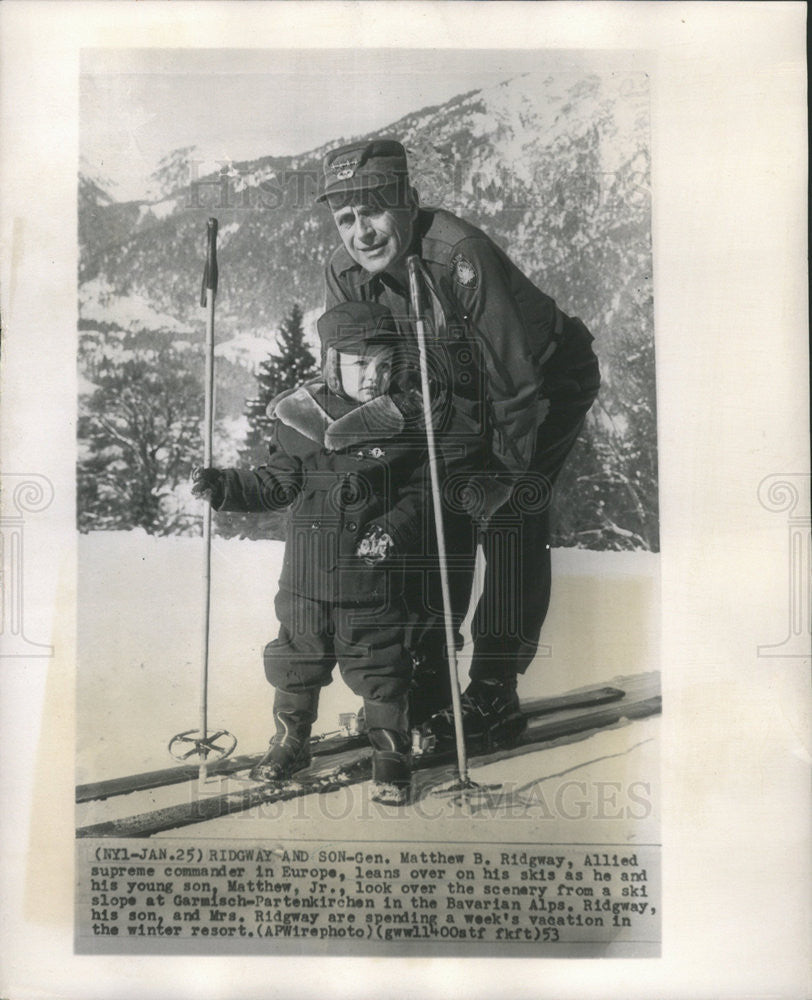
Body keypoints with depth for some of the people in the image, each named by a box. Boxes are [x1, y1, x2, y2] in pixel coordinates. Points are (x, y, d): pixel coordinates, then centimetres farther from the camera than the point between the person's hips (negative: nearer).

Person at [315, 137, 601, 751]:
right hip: (466, 391, 6)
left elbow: (517, 379, -31)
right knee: (442, 505, -2)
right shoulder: (345, 273, -15)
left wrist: (504, 474, -25)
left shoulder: (460, 253, -35)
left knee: (511, 516, -16)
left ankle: (494, 695, -7)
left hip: (549, 379, -6)